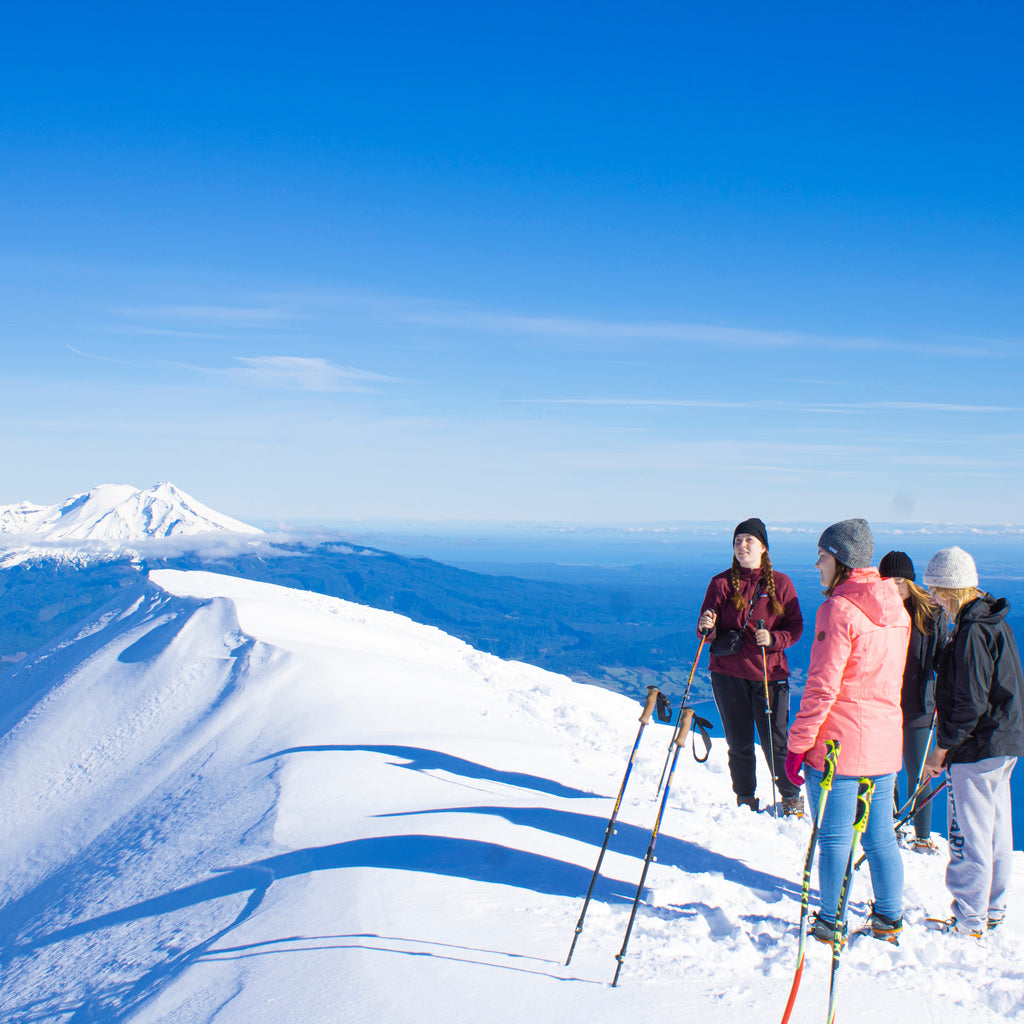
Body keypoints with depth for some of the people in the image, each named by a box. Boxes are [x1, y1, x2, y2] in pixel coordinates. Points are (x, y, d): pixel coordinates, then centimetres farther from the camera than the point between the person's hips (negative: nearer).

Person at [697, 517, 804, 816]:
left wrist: (773, 639, -16)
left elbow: (795, 627, 4)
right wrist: (707, 627, -20)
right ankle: (745, 800, 24)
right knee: (739, 743, 8)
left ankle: (792, 797, 21)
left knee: (775, 741, 1)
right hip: (729, 673, 1)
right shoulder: (721, 583, 3)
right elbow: (708, 629, 4)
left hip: (770, 673, -1)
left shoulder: (780, 583, 4)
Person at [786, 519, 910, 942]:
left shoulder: (839, 610, -16)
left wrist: (798, 743, -12)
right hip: (885, 741, 7)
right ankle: (889, 919, 26)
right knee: (880, 835, 17)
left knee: (833, 838, 5)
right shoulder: (896, 609, 8)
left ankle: (830, 923, 14)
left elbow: (822, 687, -18)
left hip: (837, 741, -7)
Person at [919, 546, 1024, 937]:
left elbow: (970, 703, -23)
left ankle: (969, 921, 8)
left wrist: (942, 749, -15)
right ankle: (993, 909, 29)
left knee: (969, 834, -1)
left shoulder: (972, 633, -21)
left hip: (977, 745, -10)